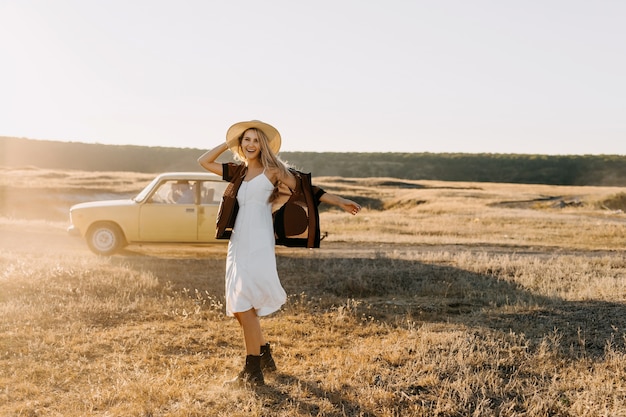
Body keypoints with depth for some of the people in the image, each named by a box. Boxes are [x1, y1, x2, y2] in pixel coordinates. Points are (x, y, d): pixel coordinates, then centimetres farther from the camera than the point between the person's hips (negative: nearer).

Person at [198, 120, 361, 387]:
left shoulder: (273, 170, 0)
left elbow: (305, 189, -2)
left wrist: (339, 202, -6)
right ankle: (265, 358, 29)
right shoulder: (238, 172, 16)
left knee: (243, 305, -10)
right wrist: (229, 143, 14)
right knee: (238, 307, 11)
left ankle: (253, 371, -1)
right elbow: (204, 161, 20)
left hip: (258, 246, -6)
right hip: (238, 244, 7)